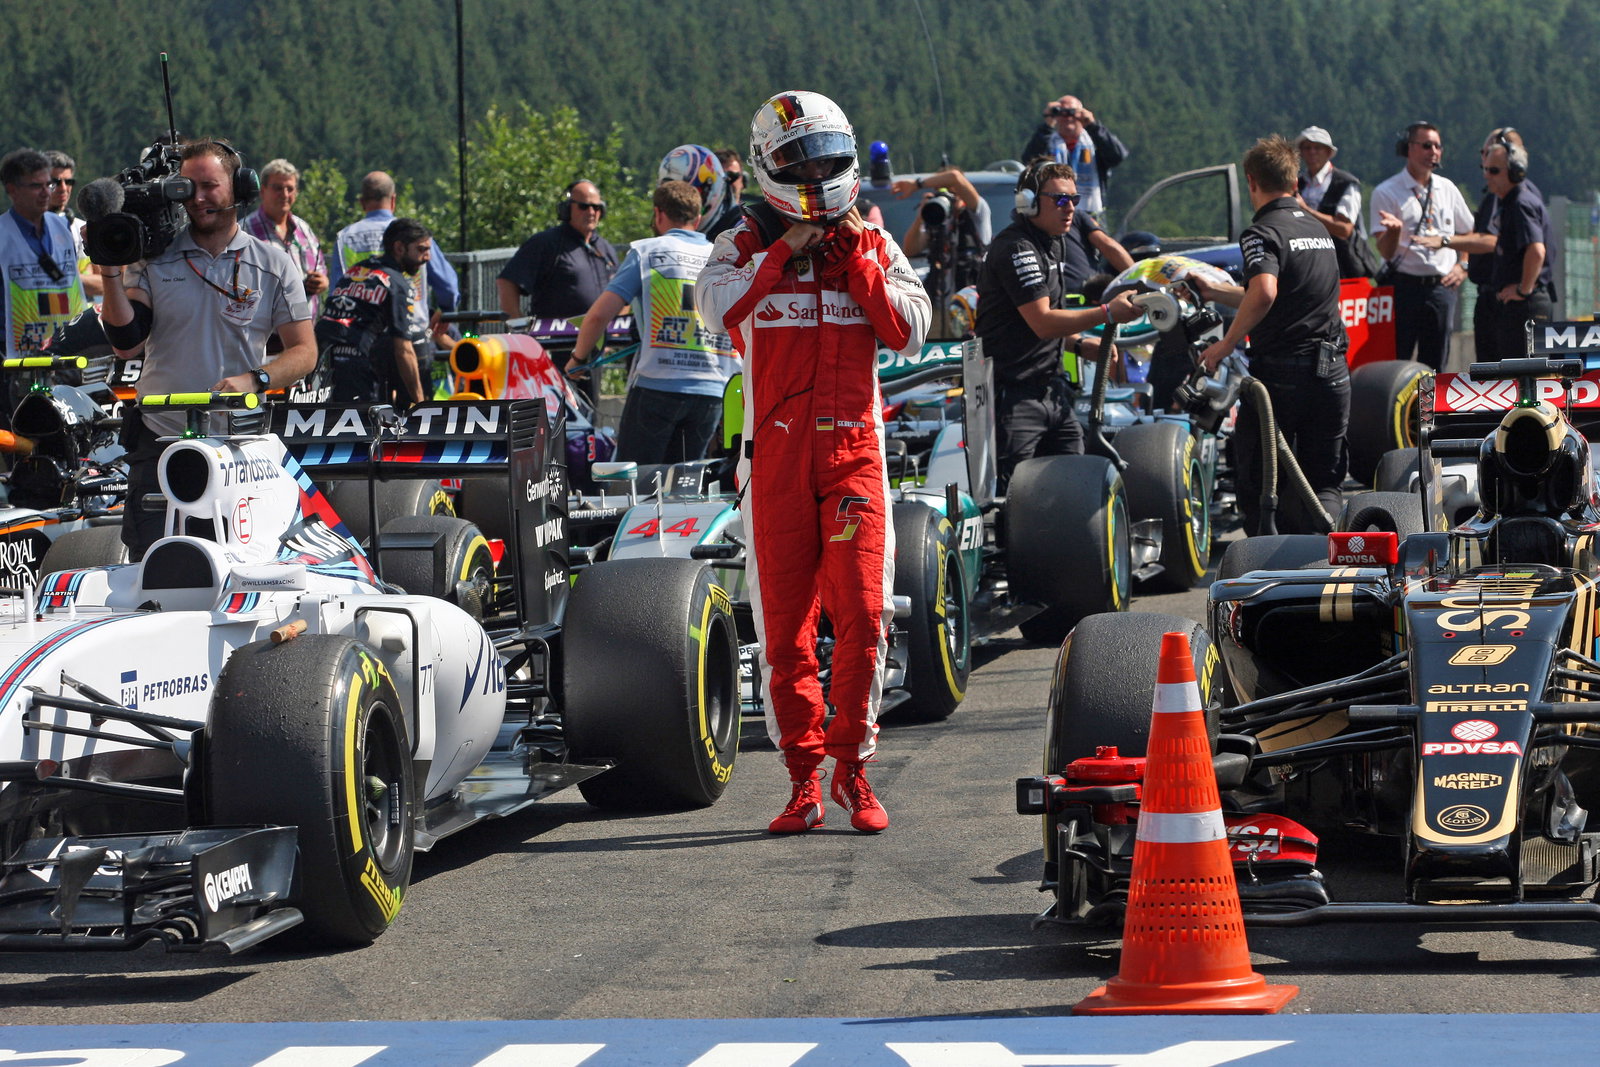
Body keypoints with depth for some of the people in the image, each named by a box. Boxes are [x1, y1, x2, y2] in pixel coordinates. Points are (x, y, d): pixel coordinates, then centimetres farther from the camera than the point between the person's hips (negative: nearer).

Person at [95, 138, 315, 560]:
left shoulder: (273, 265, 5)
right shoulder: (154, 259, 6)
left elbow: (304, 351, 3)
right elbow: (126, 342, -3)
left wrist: (254, 379, -15)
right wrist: (111, 273, -14)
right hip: (159, 438, 1)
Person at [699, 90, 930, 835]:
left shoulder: (872, 244, 11)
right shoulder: (748, 244, 6)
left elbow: (909, 333, 1)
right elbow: (717, 307, -13)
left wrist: (859, 262, -4)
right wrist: (786, 251, -13)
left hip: (853, 445, 0)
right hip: (776, 451, 0)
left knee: (862, 612, -8)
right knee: (784, 621, 2)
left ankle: (852, 766, 5)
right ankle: (804, 776, 11)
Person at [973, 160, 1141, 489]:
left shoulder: (1052, 243, 16)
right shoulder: (1015, 249, -16)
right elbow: (1042, 322, -23)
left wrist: (1081, 344, 11)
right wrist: (1107, 314, -25)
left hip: (1051, 389, 9)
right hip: (1013, 397, -9)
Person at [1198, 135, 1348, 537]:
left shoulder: (1262, 232, -8)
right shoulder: (1320, 229, 16)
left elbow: (1264, 295, -28)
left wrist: (1226, 345, -17)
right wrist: (1212, 291, 34)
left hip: (1280, 370, -6)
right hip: (1332, 368, 6)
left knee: (1259, 486, 5)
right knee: (1323, 483, 9)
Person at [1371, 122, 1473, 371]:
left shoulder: (1447, 189, 12)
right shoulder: (1386, 193, -3)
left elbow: (1469, 233, 25)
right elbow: (1385, 252, -8)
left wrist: (1463, 266, 10)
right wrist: (1394, 230, -28)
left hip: (1442, 285, 4)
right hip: (1405, 285, -4)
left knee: (1435, 363, 5)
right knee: (1398, 361, -7)